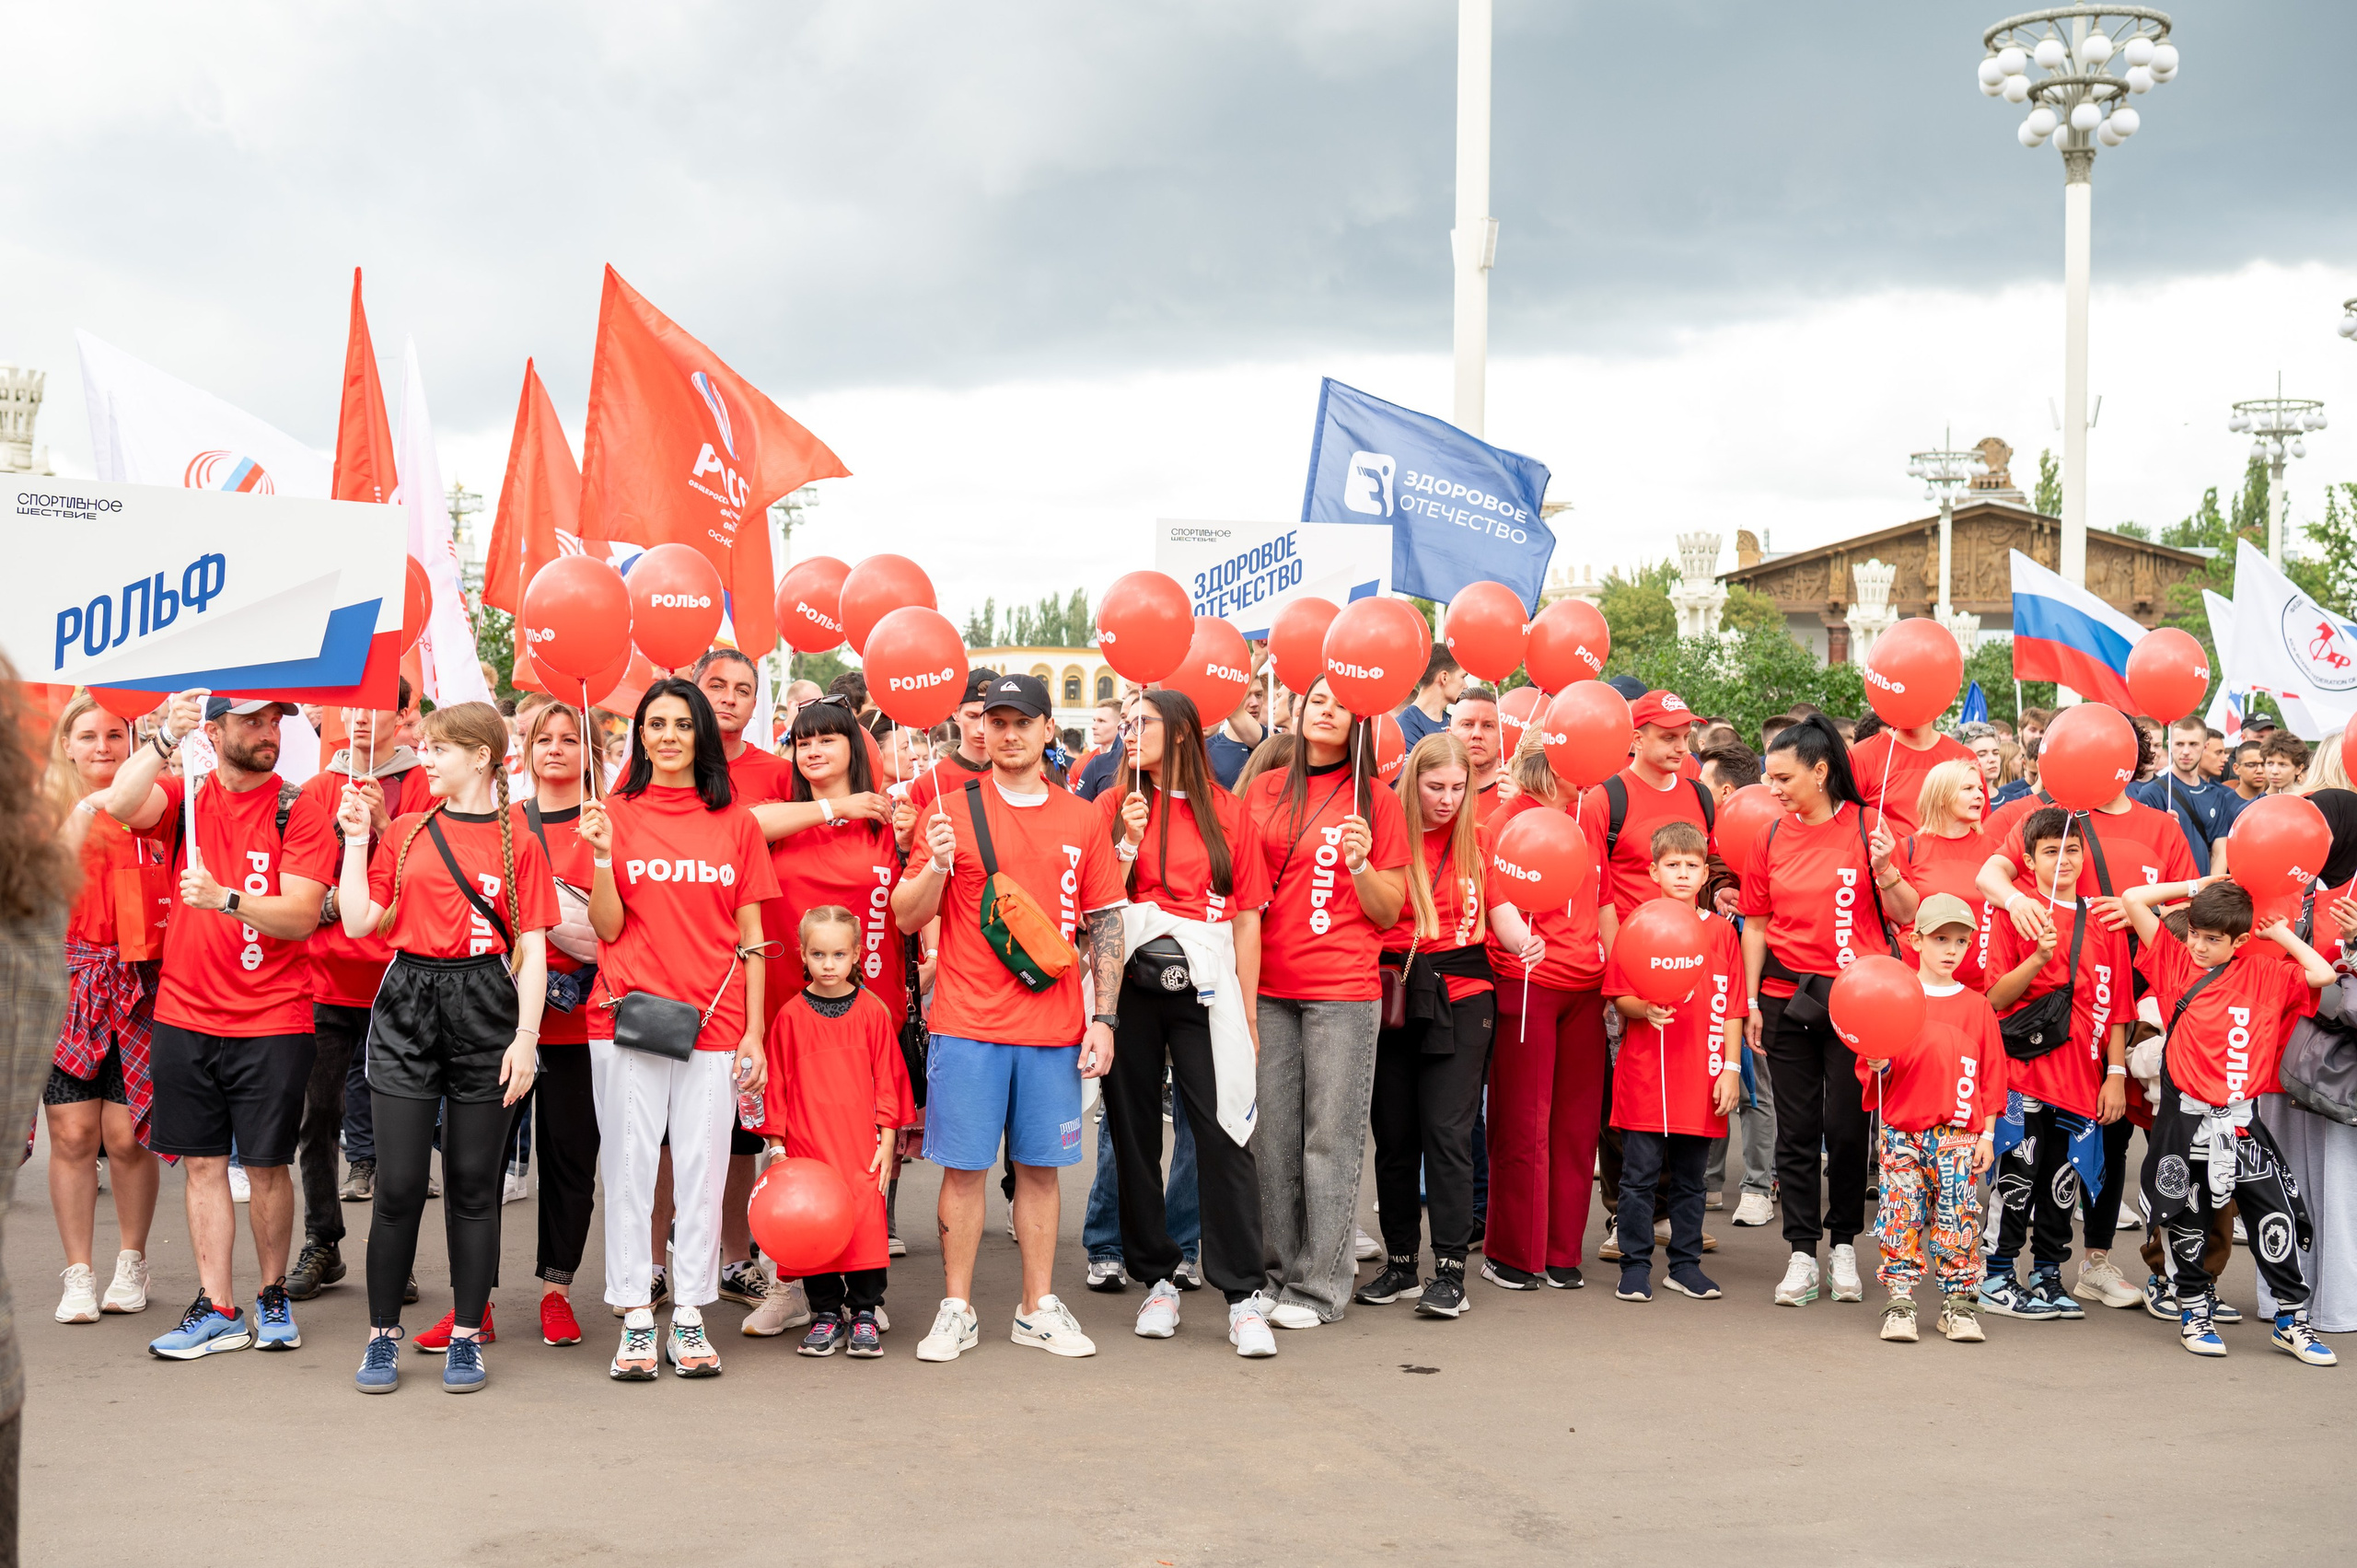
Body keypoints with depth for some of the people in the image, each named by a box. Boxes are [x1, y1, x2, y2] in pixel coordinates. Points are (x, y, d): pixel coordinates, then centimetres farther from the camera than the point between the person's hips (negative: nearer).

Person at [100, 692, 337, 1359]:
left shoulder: (299, 811, -4)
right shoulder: (186, 797, 5)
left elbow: (302, 917, -13)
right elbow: (120, 805, -16)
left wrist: (225, 898, -27)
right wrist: (165, 739, -26)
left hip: (272, 1021, -3)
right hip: (186, 1015, 3)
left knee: (267, 1165, 4)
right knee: (203, 1162, 6)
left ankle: (272, 1296, 21)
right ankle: (217, 1310, 13)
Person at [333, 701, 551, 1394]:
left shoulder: (518, 843, 2)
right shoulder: (404, 831, 10)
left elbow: (531, 950, 0)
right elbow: (359, 921, 6)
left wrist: (525, 1037, -8)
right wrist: (355, 840, 3)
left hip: (485, 1010, -2)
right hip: (409, 1005, 2)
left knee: (474, 1182, 5)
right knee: (399, 1182, 0)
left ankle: (467, 1336, 15)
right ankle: (383, 1335, 13)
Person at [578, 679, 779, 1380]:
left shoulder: (736, 822, 8)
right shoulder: (614, 814, 3)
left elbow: (751, 936, 9)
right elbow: (608, 928, 1)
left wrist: (753, 1032, 4)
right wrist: (602, 856, -15)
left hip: (713, 1022, 1)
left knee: (702, 1168, 3)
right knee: (629, 1166, 1)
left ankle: (689, 1318, 12)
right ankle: (636, 1320, 9)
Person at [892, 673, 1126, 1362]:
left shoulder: (1082, 819, 8)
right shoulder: (951, 810, 2)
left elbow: (1106, 923, 10)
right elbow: (907, 917, 2)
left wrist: (1104, 1017, 3)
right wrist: (937, 865, -17)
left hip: (1054, 1028, 2)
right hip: (968, 1025, -2)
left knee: (1040, 1167, 7)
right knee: (963, 1166, 1)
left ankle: (1040, 1308, 17)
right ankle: (956, 1310, 11)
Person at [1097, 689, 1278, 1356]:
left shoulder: (1225, 809, 6)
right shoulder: (1115, 805, 9)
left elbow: (1247, 916, 5)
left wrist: (1246, 1013, 3)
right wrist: (1127, 845, -11)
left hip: (1204, 986, -1)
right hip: (1131, 986, 2)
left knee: (1225, 1134, -7)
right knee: (1135, 1133, 6)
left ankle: (1242, 1295, -1)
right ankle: (1157, 1278, 19)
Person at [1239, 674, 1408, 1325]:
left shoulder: (1375, 801, 3)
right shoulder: (1262, 791, 11)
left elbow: (1389, 912, 3)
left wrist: (1360, 864, -14)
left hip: (1342, 988, -3)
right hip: (1269, 985, 3)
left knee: (1331, 1136, -2)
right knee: (1273, 1134, 6)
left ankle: (1322, 1285, 5)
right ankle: (1278, 1272, 17)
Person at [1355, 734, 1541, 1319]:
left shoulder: (1479, 840, 6)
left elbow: (1499, 907, 3)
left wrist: (1523, 941, -15)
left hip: (1461, 997, -1)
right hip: (1393, 998, 1)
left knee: (1447, 1131, -6)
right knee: (1394, 1133, 8)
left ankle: (1450, 1270, 1)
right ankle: (1400, 1263, 20)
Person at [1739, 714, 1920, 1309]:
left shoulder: (1867, 825, -3)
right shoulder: (1772, 837, 6)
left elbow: (1905, 915, -1)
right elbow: (1756, 924, 11)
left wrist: (1886, 870, -19)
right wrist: (1751, 1001, 7)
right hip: (1786, 998, 3)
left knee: (1846, 1125, 1)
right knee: (1796, 1128, 5)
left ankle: (1845, 1244, 18)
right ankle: (1802, 1254, 12)